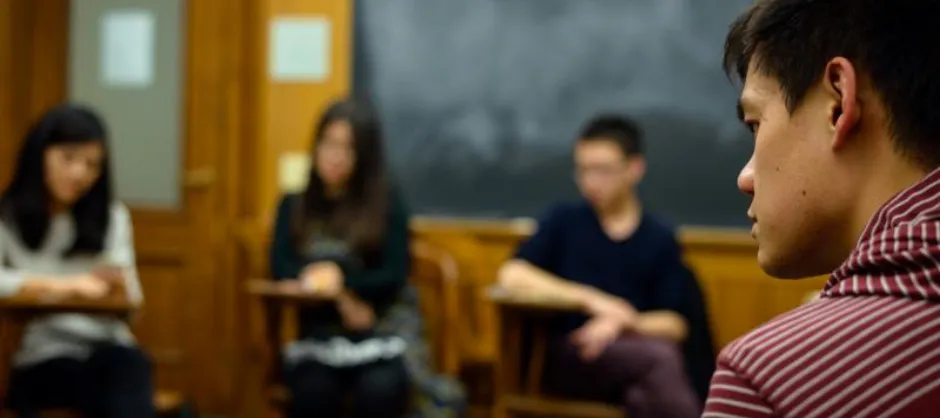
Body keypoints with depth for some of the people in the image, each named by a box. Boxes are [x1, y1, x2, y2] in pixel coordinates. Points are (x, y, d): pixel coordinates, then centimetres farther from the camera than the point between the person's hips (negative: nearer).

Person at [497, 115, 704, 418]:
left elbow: (675, 325, 6)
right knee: (659, 358, -33)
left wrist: (621, 323, -14)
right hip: (567, 356, -1)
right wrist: (591, 300, -14)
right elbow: (511, 276, -4)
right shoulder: (564, 221, 10)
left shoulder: (660, 240, 11)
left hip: (634, 350, 2)